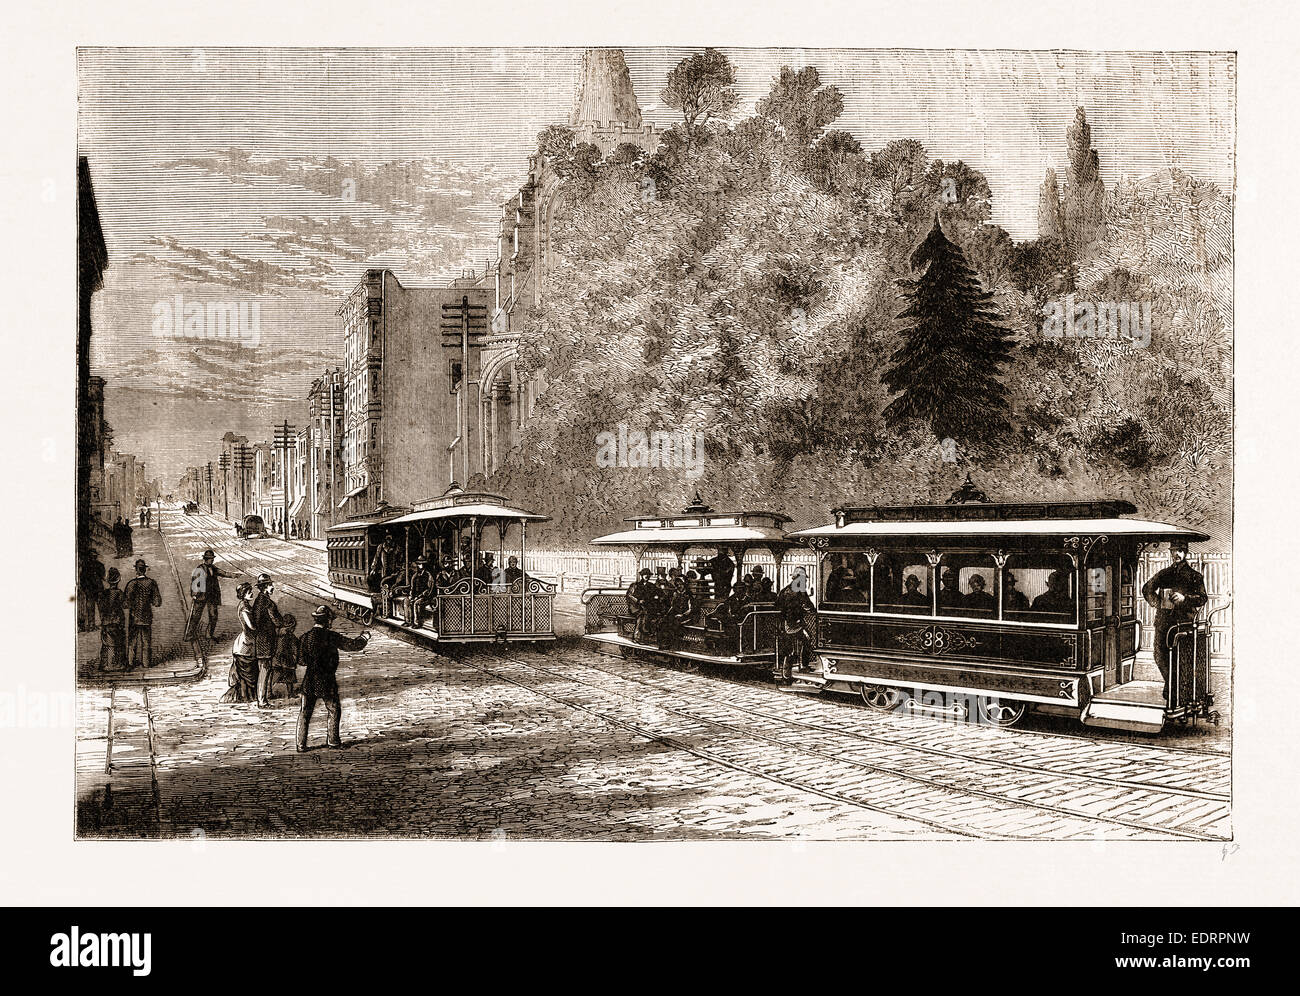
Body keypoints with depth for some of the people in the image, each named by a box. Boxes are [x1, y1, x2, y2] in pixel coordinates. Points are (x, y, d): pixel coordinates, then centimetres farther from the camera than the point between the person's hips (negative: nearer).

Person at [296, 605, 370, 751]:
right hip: (327, 682, -3)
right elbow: (354, 644, -10)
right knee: (334, 711, 14)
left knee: (305, 713, 11)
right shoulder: (331, 637, -14)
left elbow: (302, 661, 5)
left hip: (309, 681, 3)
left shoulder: (306, 637, -2)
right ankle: (333, 741, 19)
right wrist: (364, 637, 10)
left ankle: (301, 744, 11)